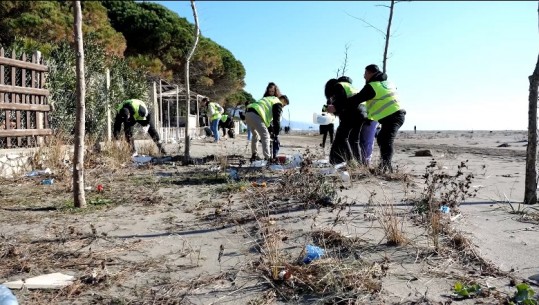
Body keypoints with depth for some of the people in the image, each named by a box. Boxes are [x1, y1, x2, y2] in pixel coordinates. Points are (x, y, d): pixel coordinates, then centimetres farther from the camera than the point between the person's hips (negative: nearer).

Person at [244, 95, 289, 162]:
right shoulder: (278, 104, 8)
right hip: (255, 115, -9)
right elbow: (276, 120, 1)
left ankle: (254, 156, 28)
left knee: (255, 135, 24)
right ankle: (267, 158, -8)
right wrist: (276, 135, 3)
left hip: (247, 113, 9)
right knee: (265, 136, -4)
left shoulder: (269, 99, 35)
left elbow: (267, 118, 37)